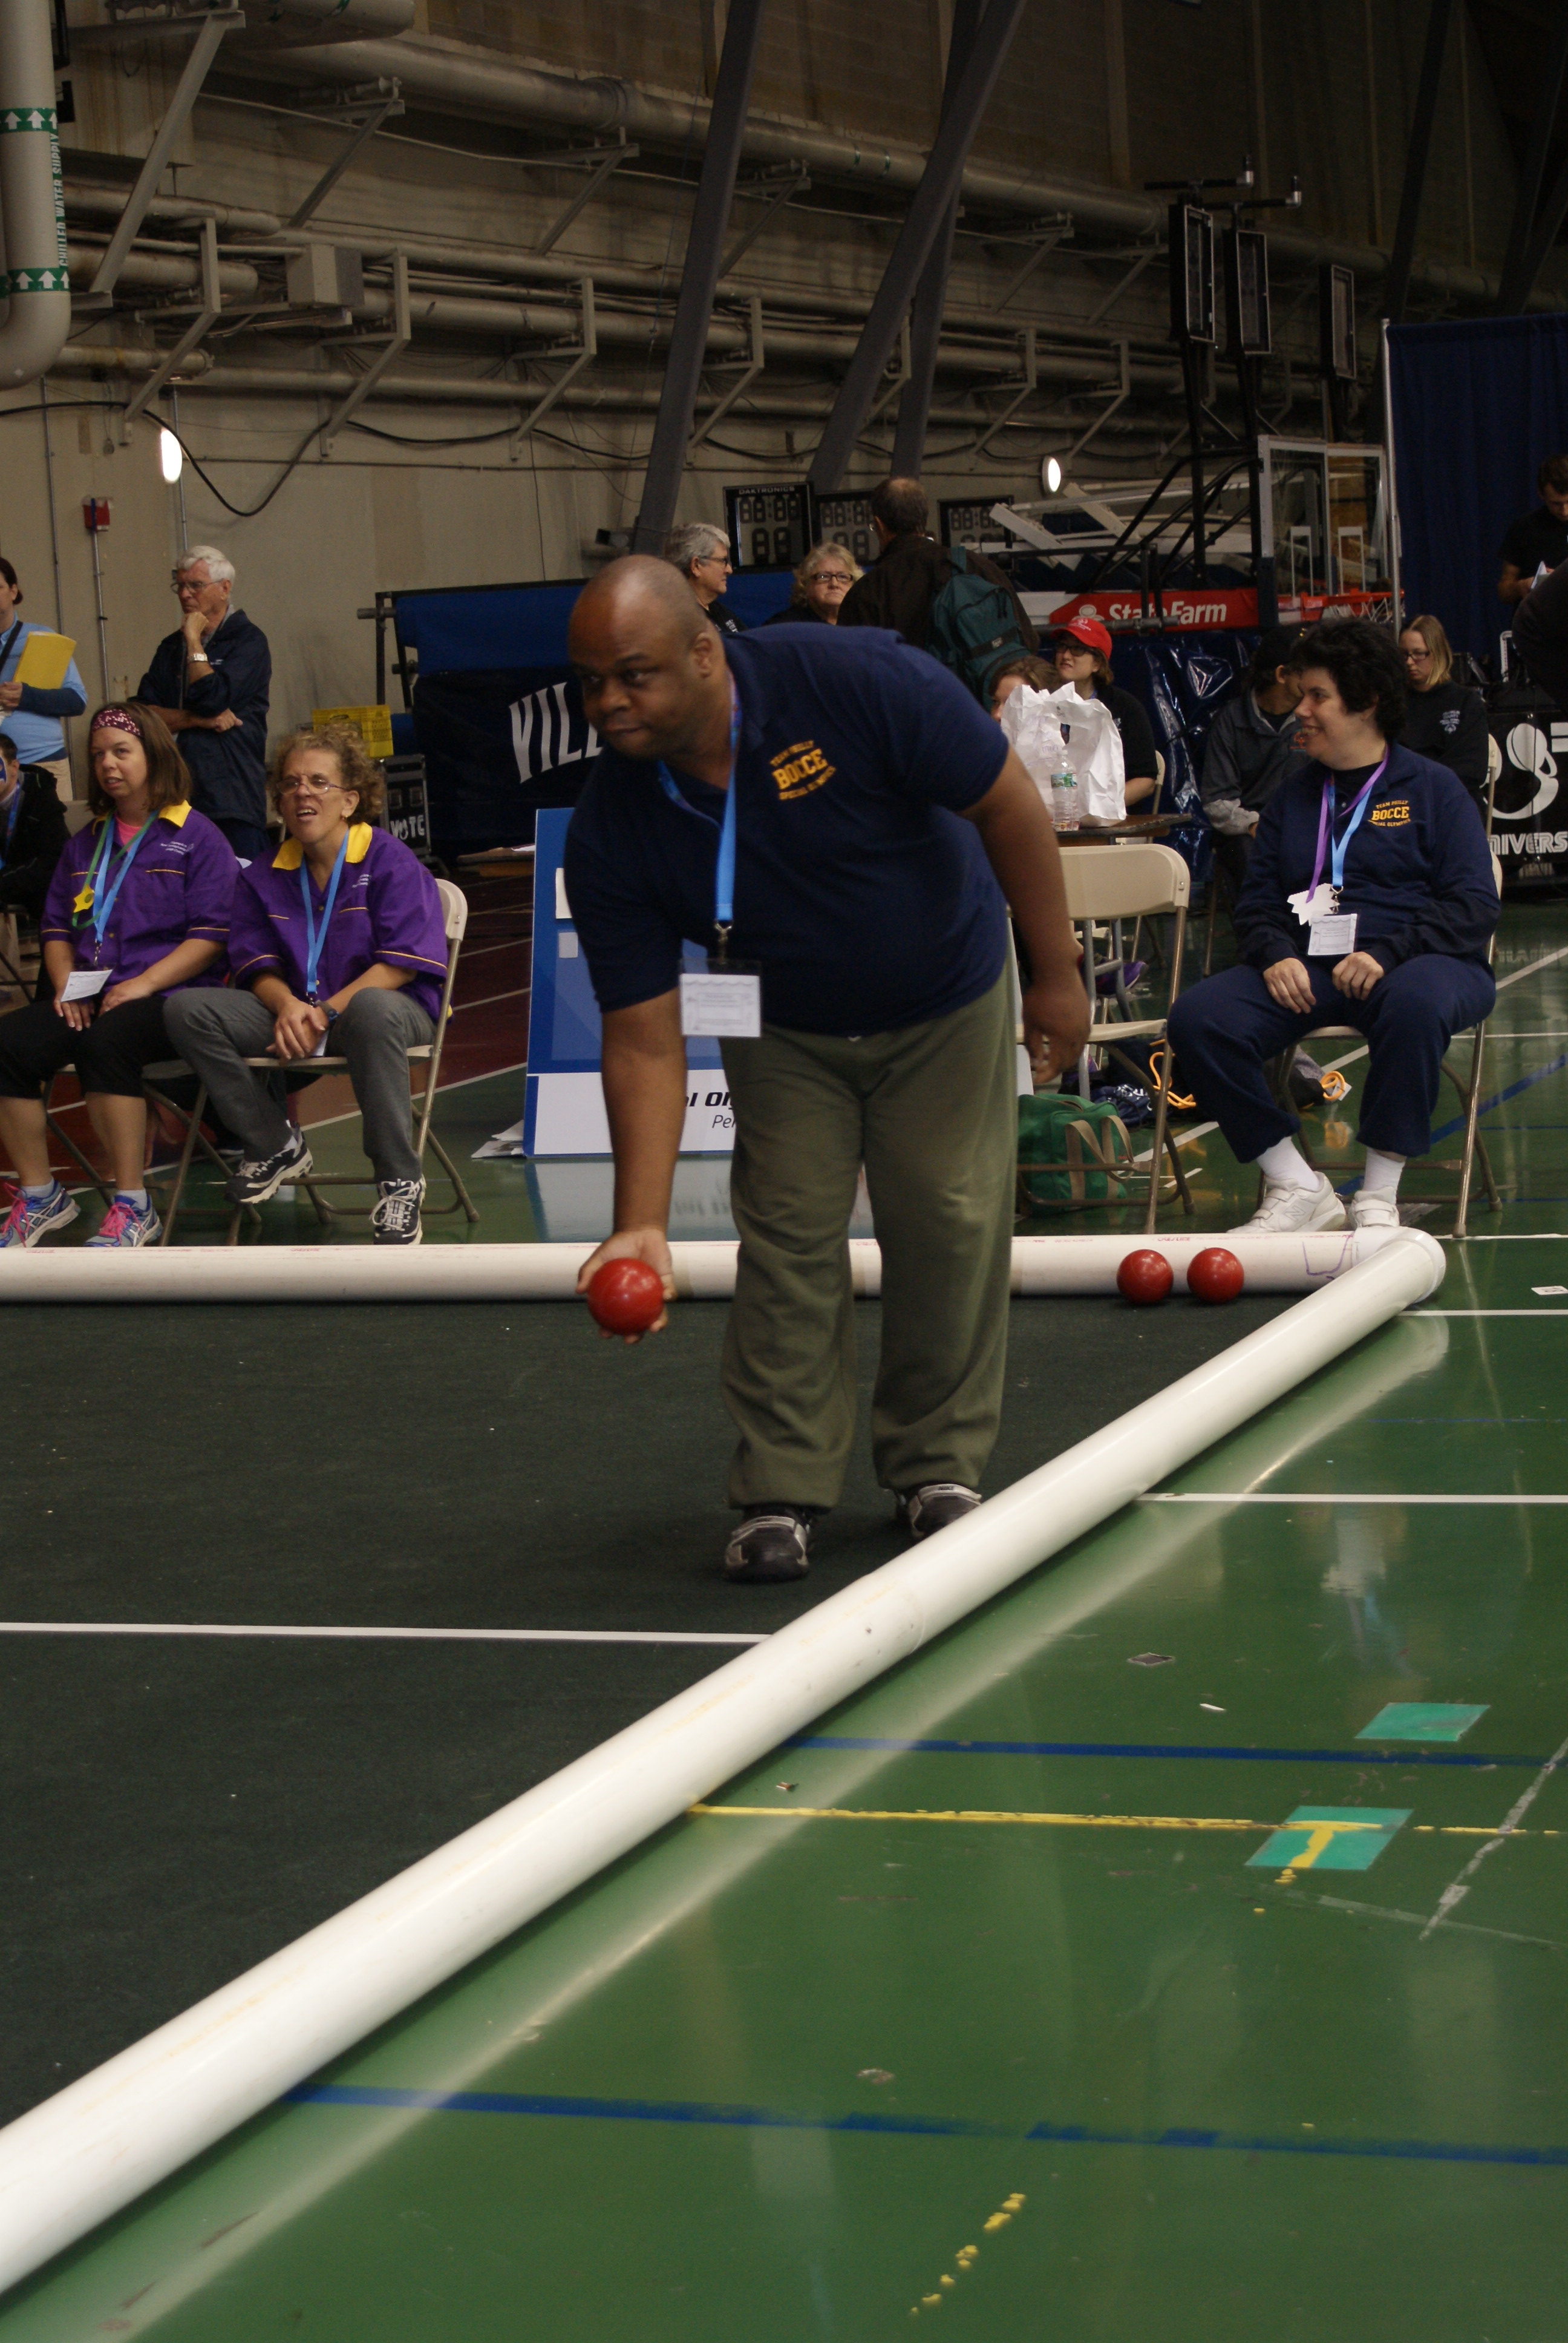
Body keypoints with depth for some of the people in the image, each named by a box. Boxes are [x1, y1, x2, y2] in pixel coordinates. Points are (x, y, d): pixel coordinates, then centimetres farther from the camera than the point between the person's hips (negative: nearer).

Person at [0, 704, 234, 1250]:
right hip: (88, 1000, 6)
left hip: (170, 997, -6)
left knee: (102, 1042, -37)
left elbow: (211, 936, -6)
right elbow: (56, 927, 22)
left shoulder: (195, 836, 3)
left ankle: (133, 1207, -26)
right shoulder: (85, 844, 22)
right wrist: (66, 984, 1)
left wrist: (143, 985, -16)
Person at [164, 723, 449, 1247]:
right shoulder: (263, 877, 12)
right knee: (188, 1012, -16)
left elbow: (401, 964, -13)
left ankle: (399, 1181, -31)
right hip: (294, 1012, 5)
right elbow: (257, 964, 8)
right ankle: (276, 1146, -2)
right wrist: (288, 1006, -17)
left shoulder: (391, 862, -5)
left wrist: (324, 1015, -21)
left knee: (372, 1009, -44)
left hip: (394, 1006, -5)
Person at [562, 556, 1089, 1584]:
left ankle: (938, 1467, 17)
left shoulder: (858, 682, -34)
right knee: (786, 1237, -7)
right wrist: (643, 1224, -29)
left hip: (947, 1006, -1)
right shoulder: (610, 831, -25)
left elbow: (1009, 804, -21)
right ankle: (783, 1491, 4)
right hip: (785, 1034, 2)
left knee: (952, 1229, -1)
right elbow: (645, 1039, -22)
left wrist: (1059, 975, -14)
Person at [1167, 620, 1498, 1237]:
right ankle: (1296, 1187, -17)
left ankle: (1380, 1194, -28)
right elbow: (1257, 900, 17)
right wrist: (1276, 954, -7)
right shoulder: (1291, 797, 21)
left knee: (1415, 1004, -42)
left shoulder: (1433, 789, 7)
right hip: (1304, 968, 4)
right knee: (1196, 1019, -23)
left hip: (1416, 961, -4)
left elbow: (1474, 906, -3)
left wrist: (1388, 953, -19)